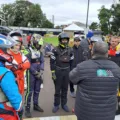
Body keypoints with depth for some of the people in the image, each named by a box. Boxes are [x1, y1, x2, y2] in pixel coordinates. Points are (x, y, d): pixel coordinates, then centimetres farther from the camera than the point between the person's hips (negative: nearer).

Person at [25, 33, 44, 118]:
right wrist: (36, 73, -12)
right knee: (30, 91, -4)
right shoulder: (28, 51, -12)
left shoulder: (40, 51, 7)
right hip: (31, 73, -6)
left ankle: (36, 105, 29)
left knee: (37, 90, 14)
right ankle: (27, 108, 6)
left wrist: (40, 72, -6)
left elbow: (42, 62, 6)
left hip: (39, 74, 6)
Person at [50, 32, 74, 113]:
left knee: (65, 89, 11)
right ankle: (56, 105, 20)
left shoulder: (70, 50, 4)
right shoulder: (55, 50, -6)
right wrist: (53, 73, -10)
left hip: (67, 72, 3)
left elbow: (72, 62, 9)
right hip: (58, 71, -2)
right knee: (57, 89, 6)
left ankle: (64, 104, 26)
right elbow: (52, 62, -6)